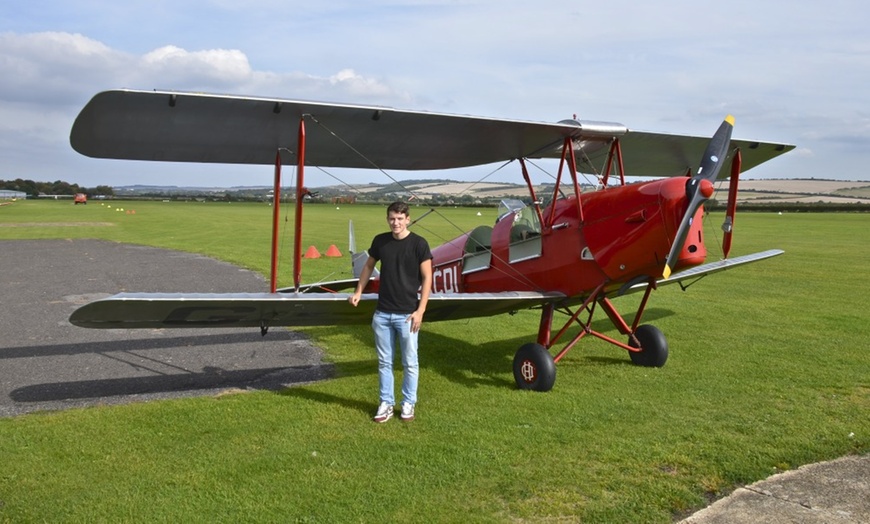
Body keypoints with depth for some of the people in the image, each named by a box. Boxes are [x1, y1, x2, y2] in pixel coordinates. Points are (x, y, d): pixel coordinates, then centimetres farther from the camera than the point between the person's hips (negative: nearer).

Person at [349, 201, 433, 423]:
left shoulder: (419, 244, -9)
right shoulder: (380, 241, 2)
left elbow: (427, 278, -7)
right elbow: (369, 265, 18)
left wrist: (420, 311, -12)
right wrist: (358, 291, 10)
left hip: (407, 314, -3)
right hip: (382, 313, 4)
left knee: (410, 362, 7)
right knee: (384, 361, 11)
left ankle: (408, 403, 22)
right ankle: (386, 403, 22)